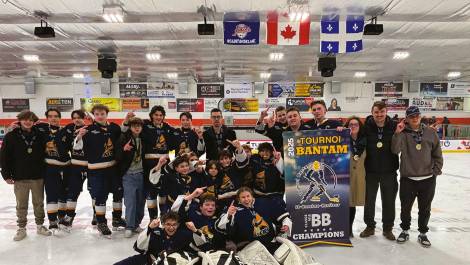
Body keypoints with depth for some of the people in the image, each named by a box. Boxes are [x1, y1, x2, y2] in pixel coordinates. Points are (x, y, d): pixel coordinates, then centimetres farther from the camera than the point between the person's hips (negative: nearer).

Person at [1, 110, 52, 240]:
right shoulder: (11, 136, -3)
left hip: (38, 176, 1)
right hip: (19, 177, -1)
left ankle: (40, 225, 25)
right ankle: (21, 228, 23)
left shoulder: (39, 135, 1)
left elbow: (45, 153, 6)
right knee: (21, 205, 9)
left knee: (39, 203, 12)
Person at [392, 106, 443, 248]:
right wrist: (397, 133, -25)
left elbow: (437, 154, 8)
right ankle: (405, 231, 32)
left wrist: (437, 170, 2)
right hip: (407, 179, -1)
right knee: (406, 207, 12)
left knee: (425, 209, 14)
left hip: (428, 179, 2)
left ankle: (422, 233, 32)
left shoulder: (430, 133, 2)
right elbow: (395, 150, -18)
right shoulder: (403, 133, -4)